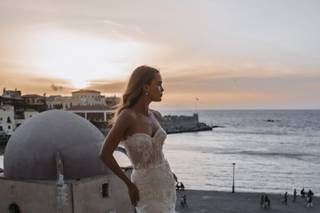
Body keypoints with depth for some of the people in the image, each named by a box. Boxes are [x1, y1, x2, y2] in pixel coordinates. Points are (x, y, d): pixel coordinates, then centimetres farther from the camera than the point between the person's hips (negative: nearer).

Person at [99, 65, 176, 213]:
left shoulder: (155, 116, 0)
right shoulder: (126, 116, -23)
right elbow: (104, 154, -19)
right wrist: (130, 184, -10)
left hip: (166, 183, 7)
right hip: (146, 188, -7)